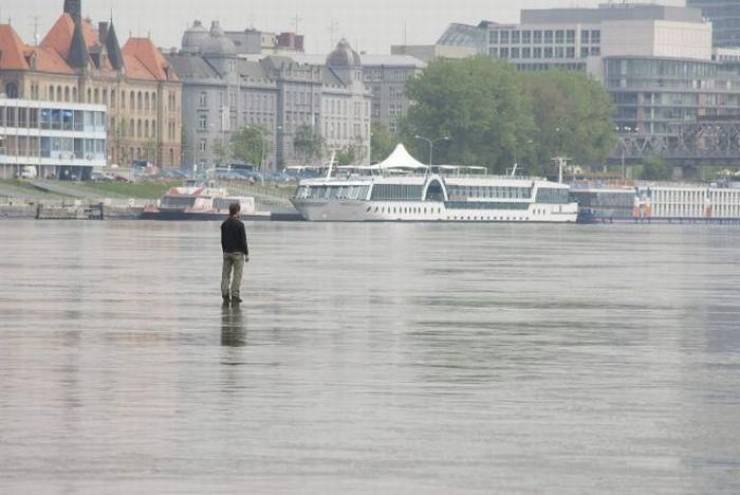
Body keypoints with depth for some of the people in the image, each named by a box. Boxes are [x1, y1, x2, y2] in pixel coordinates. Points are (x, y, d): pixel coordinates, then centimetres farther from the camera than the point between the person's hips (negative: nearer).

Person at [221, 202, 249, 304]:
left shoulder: (224, 224, 4)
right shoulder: (239, 224, -13)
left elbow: (222, 240, 9)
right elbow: (243, 240, -12)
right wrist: (246, 254, -5)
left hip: (227, 253, 5)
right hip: (238, 253, -5)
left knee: (226, 274, 8)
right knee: (237, 275, 0)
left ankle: (225, 294, 2)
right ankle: (235, 296, -3)